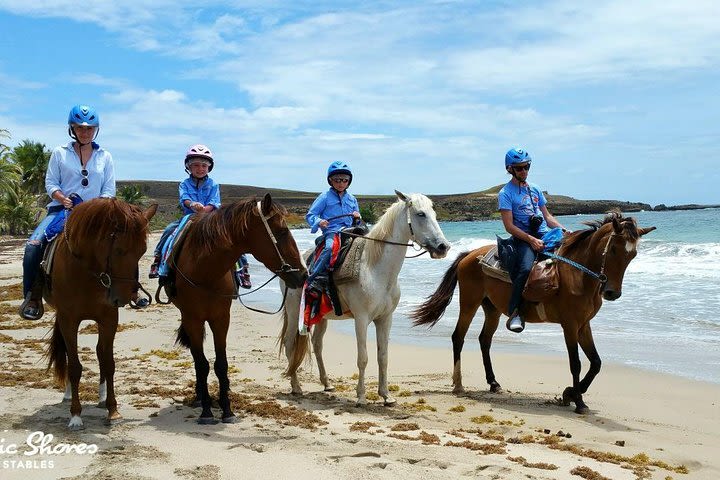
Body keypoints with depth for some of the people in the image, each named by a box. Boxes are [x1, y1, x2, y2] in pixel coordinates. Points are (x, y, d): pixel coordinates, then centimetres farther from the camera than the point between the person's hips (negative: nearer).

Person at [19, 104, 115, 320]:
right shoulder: (59, 153, 8)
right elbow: (50, 183, 4)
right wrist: (62, 198, -16)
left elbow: (109, 189, 5)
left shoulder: (105, 157, 10)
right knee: (34, 245, -25)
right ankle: (32, 296, -14)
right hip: (62, 209, -1)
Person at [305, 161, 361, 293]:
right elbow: (310, 215, 4)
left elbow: (356, 222, 30)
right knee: (330, 247, -35)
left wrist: (357, 217, 6)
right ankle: (316, 278, -35)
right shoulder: (325, 197, 6)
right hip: (331, 231, -5)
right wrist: (318, 222, -17)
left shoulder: (352, 199, 21)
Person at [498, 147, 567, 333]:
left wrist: (563, 230, 4)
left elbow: (547, 216, 22)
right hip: (523, 238, -6)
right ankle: (514, 313, -27)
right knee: (526, 268, -33)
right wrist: (531, 240, -18)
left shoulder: (535, 189, 19)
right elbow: (509, 226, -8)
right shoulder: (505, 194, 0)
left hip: (544, 234, 6)